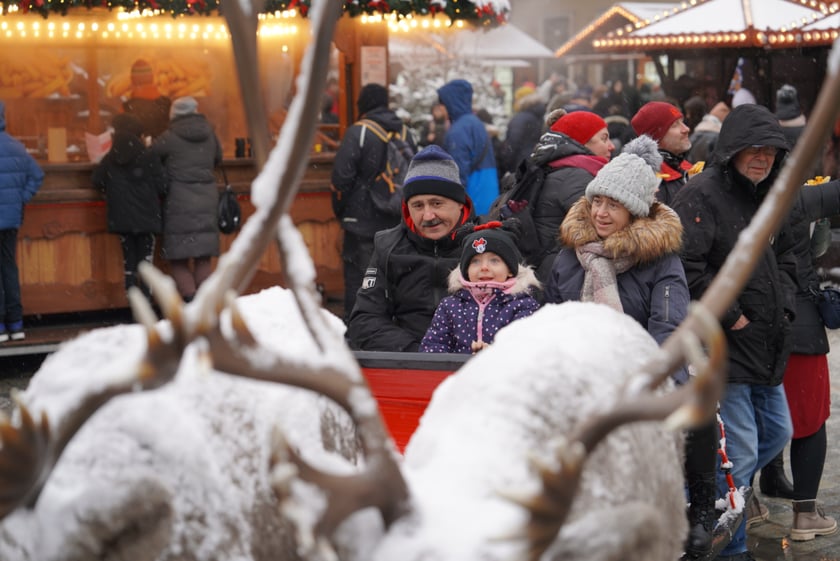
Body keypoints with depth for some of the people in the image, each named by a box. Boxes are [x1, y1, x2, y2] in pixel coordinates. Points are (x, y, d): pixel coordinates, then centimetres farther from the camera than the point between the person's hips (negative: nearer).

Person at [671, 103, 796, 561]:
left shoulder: (768, 197, 13)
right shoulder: (701, 195, -15)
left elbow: (784, 259, 23)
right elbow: (688, 266, -23)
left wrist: (783, 308, 7)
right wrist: (730, 315, -19)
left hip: (766, 345, 9)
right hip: (722, 348, -9)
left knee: (776, 432, 20)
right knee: (739, 451, -5)